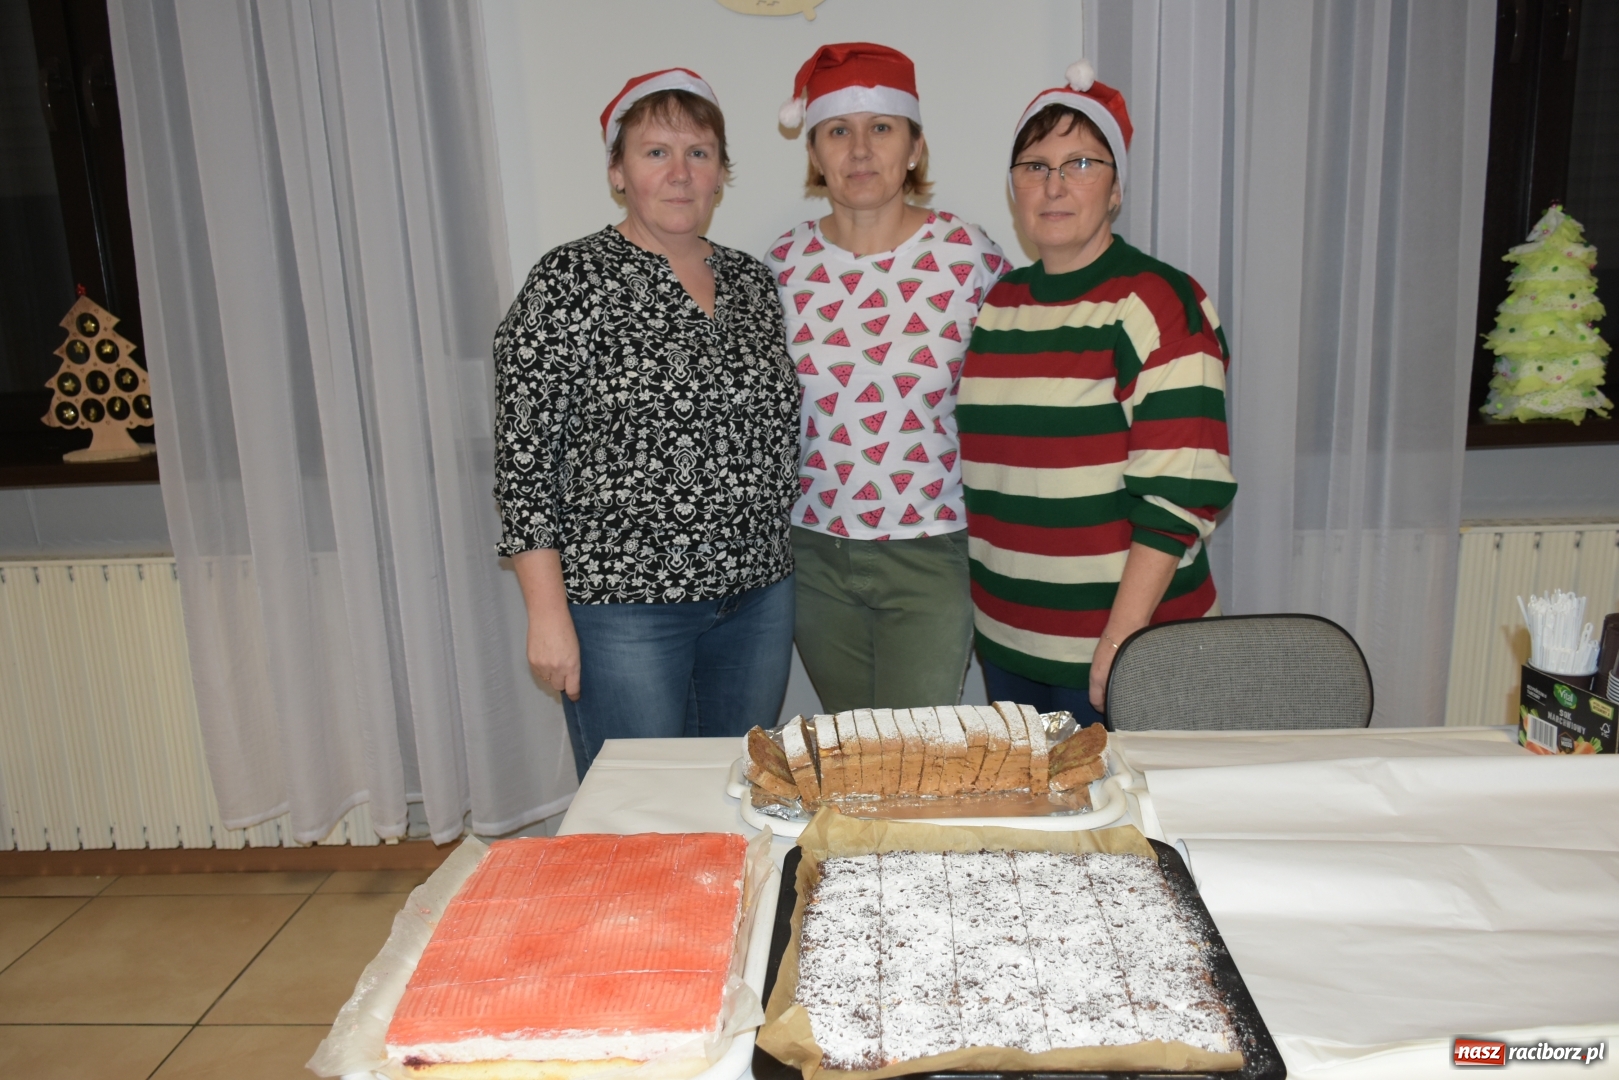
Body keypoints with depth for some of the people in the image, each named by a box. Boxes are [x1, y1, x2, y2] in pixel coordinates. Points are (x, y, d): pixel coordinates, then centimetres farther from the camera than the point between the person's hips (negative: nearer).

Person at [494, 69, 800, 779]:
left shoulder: (751, 281, 9)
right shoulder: (570, 282, -8)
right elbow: (525, 454, -10)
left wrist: (775, 566, 13)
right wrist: (548, 613, -13)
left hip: (757, 597, 5)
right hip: (622, 605, -5)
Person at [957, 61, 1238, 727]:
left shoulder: (1159, 303, -10)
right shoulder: (997, 305, 9)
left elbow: (1179, 495, -16)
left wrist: (1121, 640, -20)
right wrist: (976, 610, 10)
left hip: (1122, 653, -5)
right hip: (1006, 644, 6)